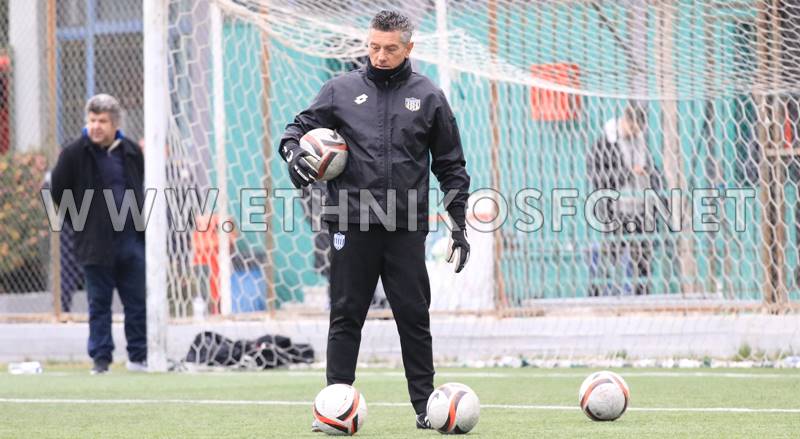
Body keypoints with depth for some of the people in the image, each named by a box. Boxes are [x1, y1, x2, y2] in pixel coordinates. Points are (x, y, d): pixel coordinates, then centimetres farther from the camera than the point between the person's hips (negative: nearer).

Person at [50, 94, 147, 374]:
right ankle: (100, 358, 6)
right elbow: (58, 192, 1)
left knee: (137, 301, 5)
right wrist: (79, 222, 1)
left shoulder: (131, 152, 5)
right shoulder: (75, 154, -6)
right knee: (99, 304, 1)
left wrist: (140, 220, 13)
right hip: (96, 243, -3)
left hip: (132, 238, 3)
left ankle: (139, 357, 15)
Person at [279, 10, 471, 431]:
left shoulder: (428, 97, 7)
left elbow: (451, 166, 11)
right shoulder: (341, 90, 6)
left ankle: (425, 406, 8)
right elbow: (300, 126, 11)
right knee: (346, 316, 1)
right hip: (352, 223, 0)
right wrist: (293, 151, -13)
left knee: (414, 318, 2)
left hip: (407, 228, 0)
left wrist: (459, 224, 7)